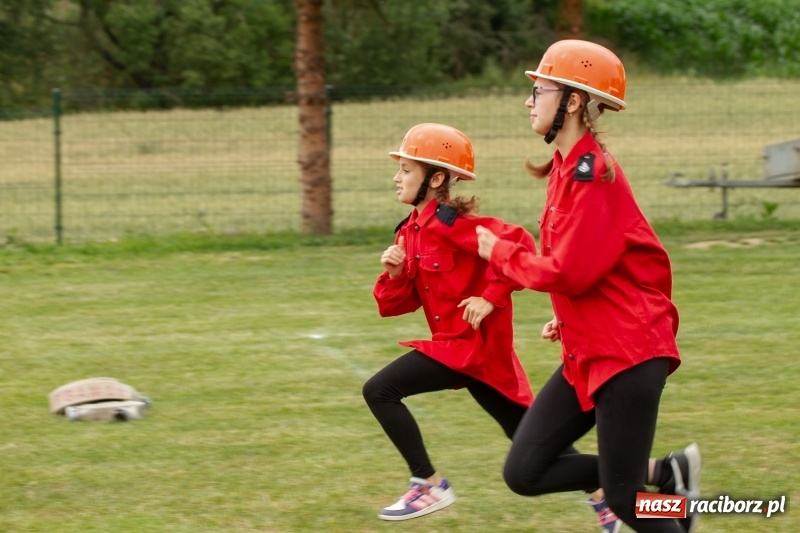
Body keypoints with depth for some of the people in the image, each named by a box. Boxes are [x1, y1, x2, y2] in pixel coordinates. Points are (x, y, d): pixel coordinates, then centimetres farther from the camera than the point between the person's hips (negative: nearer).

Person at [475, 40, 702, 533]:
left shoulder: (590, 171, -18)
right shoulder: (568, 166, 11)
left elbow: (570, 272, -21)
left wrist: (499, 252, -7)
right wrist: (570, 318, 8)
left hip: (627, 353, -9)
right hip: (587, 353, 9)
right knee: (524, 472, 3)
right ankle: (663, 473, 13)